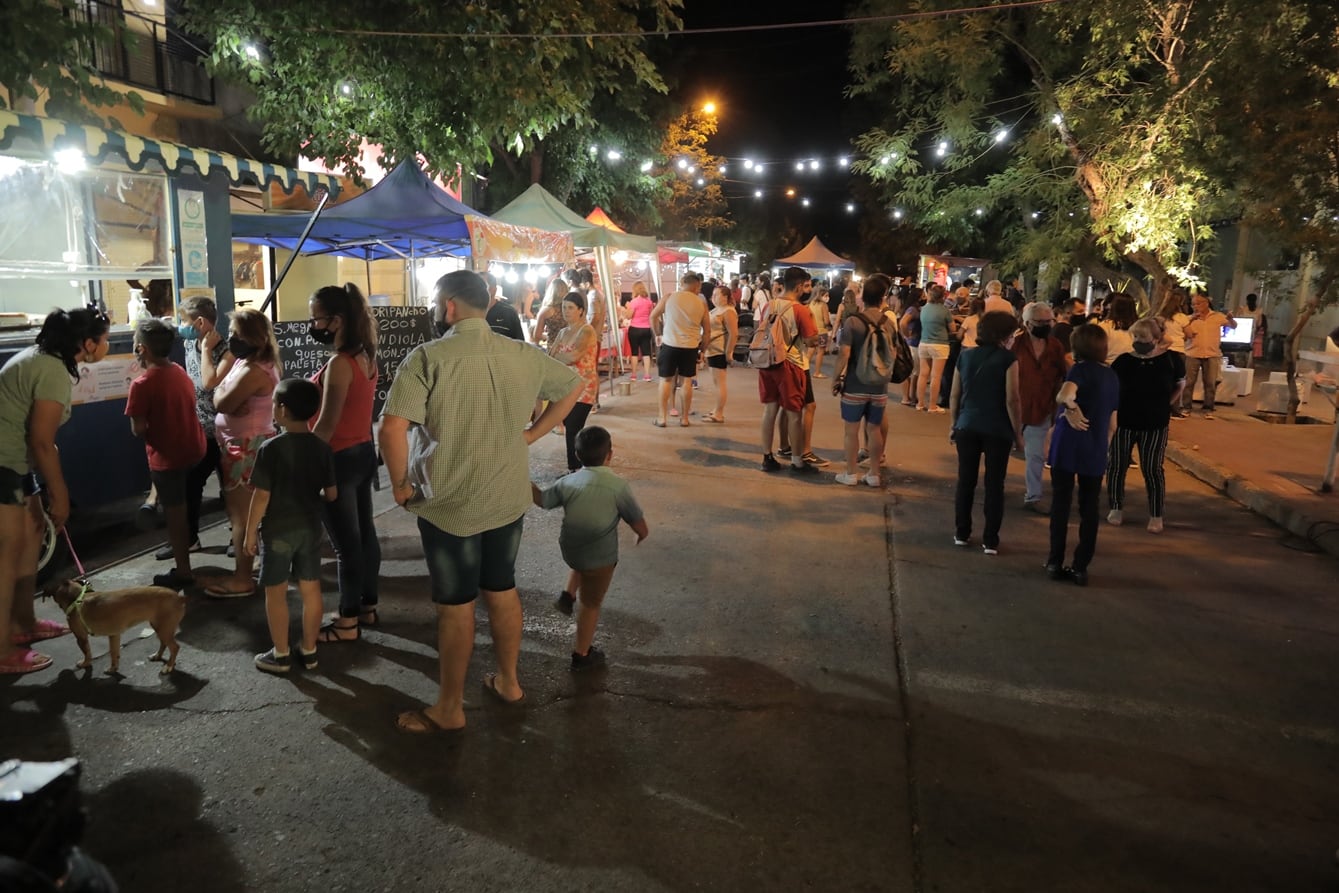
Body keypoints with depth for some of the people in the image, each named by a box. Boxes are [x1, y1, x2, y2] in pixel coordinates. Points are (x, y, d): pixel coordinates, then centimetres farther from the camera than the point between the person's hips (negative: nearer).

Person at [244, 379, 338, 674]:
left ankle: (280, 655, 18)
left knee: (276, 592, 8)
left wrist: (250, 532, -4)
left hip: (277, 531, -4)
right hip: (310, 528, 5)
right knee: (311, 590, 12)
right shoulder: (323, 447, -3)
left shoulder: (270, 448, -17)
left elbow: (262, 496, -15)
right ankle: (308, 651, 22)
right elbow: (332, 494, 1)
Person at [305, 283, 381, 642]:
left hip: (339, 459, -9)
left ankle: (347, 622, 13)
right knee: (364, 531, 17)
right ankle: (368, 605, 31)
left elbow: (326, 425, -21)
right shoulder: (365, 356, 5)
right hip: (363, 452, 9)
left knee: (345, 542, 1)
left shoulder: (339, 364, -22)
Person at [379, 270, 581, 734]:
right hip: (509, 500, 5)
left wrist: (400, 483, -10)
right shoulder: (522, 356, 0)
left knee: (455, 606, 7)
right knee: (502, 590, 21)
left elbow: (392, 428, -26)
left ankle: (449, 709, 23)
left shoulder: (428, 357, -17)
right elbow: (573, 386, 15)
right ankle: (508, 681, 37)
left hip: (449, 505, -5)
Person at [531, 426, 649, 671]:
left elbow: (541, 499, 9)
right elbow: (640, 526, -11)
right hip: (600, 558, -4)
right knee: (590, 604, 15)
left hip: (568, 551, 4)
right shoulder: (619, 486, -18)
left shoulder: (567, 482, -7)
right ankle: (582, 655, 28)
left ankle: (568, 594, 27)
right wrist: (643, 534, 11)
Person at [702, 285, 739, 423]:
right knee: (716, 382, 14)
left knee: (719, 382, -7)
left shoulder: (728, 311, -14)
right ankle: (717, 410, 21)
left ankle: (719, 414, -4)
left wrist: (728, 353, -22)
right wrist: (705, 349, 19)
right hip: (712, 350, 10)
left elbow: (734, 334, -21)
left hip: (719, 352, -10)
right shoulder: (716, 310, 16)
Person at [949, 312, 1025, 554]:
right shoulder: (1008, 359, -8)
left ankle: (961, 533, 19)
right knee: (994, 484, 4)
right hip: (997, 430, -4)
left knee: (966, 481, 12)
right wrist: (1018, 433, -4)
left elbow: (954, 396, 7)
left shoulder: (965, 356, 5)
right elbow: (1012, 400, -12)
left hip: (968, 427, 4)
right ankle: (990, 541, 7)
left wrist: (953, 425, 17)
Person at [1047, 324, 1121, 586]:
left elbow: (1065, 393, -33)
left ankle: (1055, 563, 9)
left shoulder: (1081, 369, -6)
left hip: (1069, 445, -5)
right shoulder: (1112, 376, 12)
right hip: (1096, 451, 5)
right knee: (1089, 509, 9)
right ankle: (1081, 567, 10)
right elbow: (1112, 423, 18)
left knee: (1061, 504, 5)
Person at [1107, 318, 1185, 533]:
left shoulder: (1170, 359, -7)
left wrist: (1167, 405, 3)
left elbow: (1181, 384, 10)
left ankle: (1156, 515, 15)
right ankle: (1117, 508, 24)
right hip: (1123, 422, 1)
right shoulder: (1123, 361, -7)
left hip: (1155, 424, -1)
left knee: (1152, 469, 2)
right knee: (1116, 466, 6)